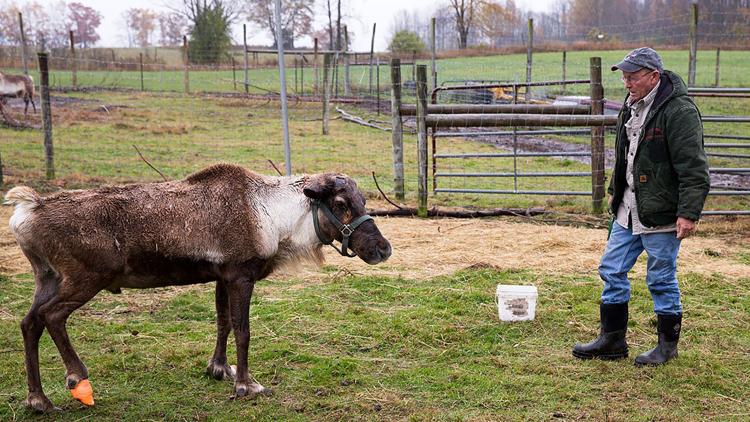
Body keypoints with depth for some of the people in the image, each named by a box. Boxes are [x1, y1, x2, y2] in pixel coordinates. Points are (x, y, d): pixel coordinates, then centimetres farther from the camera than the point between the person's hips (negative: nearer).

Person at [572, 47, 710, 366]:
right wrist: (615, 191, 24)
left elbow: (694, 169, -20)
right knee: (612, 271, 11)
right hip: (628, 212, 9)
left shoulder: (679, 111, -17)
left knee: (661, 280, 3)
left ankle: (668, 345, 20)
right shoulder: (631, 107, 11)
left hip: (661, 215, -8)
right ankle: (612, 340, 23)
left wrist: (689, 213, -23)